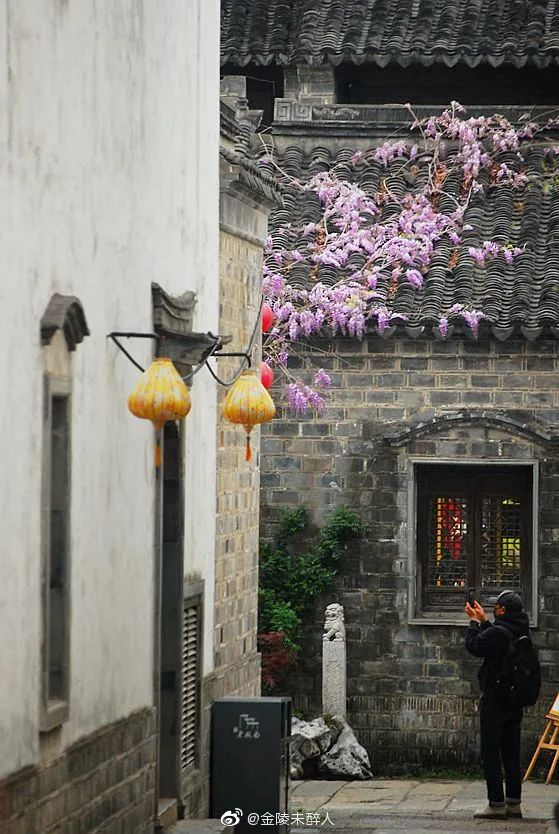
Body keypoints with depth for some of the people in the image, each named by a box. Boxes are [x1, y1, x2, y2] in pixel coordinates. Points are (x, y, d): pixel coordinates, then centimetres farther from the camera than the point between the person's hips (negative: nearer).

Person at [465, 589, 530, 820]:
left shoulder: (497, 633, -21)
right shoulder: (522, 632, 5)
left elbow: (474, 646, -6)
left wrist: (474, 622, 7)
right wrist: (483, 621, 24)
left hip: (495, 700, -8)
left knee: (490, 754, -3)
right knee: (511, 754, 13)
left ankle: (496, 804, -5)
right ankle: (514, 803, 15)